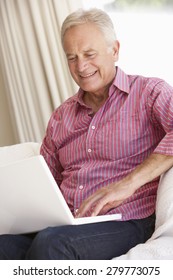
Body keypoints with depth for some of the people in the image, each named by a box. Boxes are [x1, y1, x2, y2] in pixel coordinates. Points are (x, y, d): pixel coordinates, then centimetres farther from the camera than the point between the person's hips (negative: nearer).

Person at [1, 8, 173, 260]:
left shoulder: (150, 92, 3)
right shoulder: (61, 116, 21)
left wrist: (129, 183, -25)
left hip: (127, 223, -4)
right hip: (65, 225, 4)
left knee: (49, 243, -33)